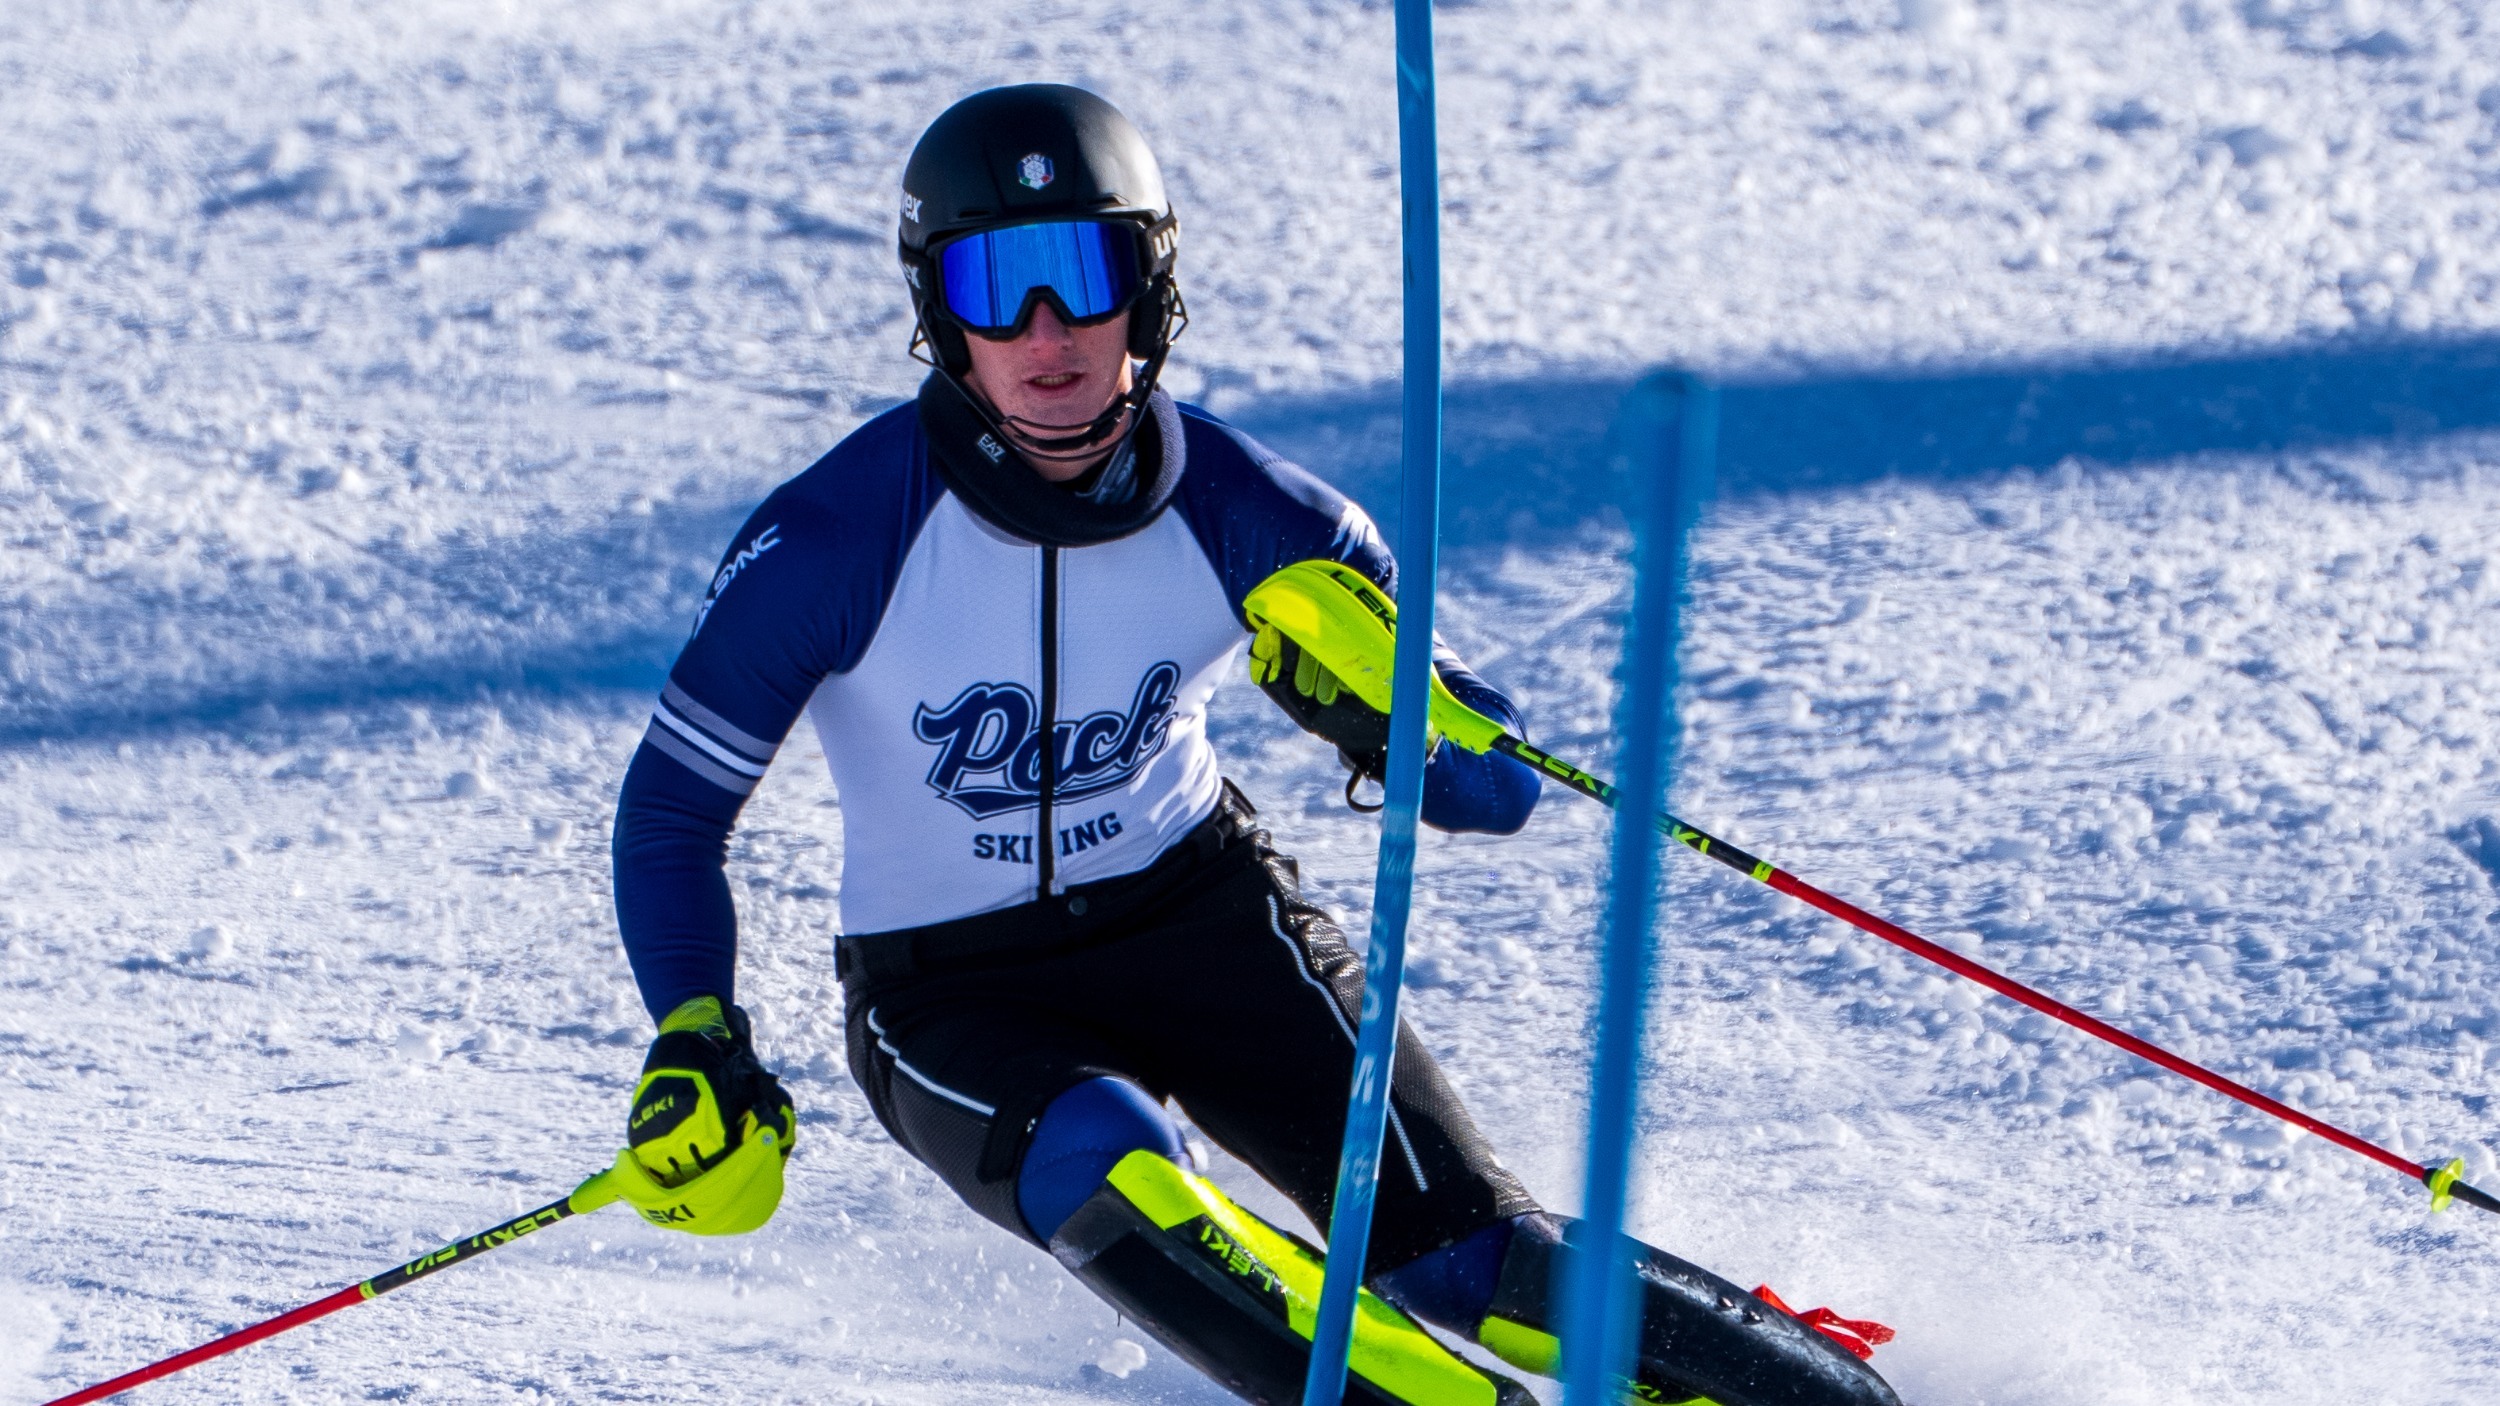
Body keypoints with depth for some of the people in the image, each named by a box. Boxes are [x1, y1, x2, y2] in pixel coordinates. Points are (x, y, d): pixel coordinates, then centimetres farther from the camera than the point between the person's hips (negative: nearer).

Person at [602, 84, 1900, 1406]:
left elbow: (1492, 785, -7)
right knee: (1108, 1174, -35)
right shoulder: (831, 541, -21)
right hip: (952, 993, -1)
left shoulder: (1235, 511, -15)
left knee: (1463, 1251, -14)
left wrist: (1368, 685, -28)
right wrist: (697, 1050, -21)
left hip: (1202, 914, 2)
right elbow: (672, 807, -8)